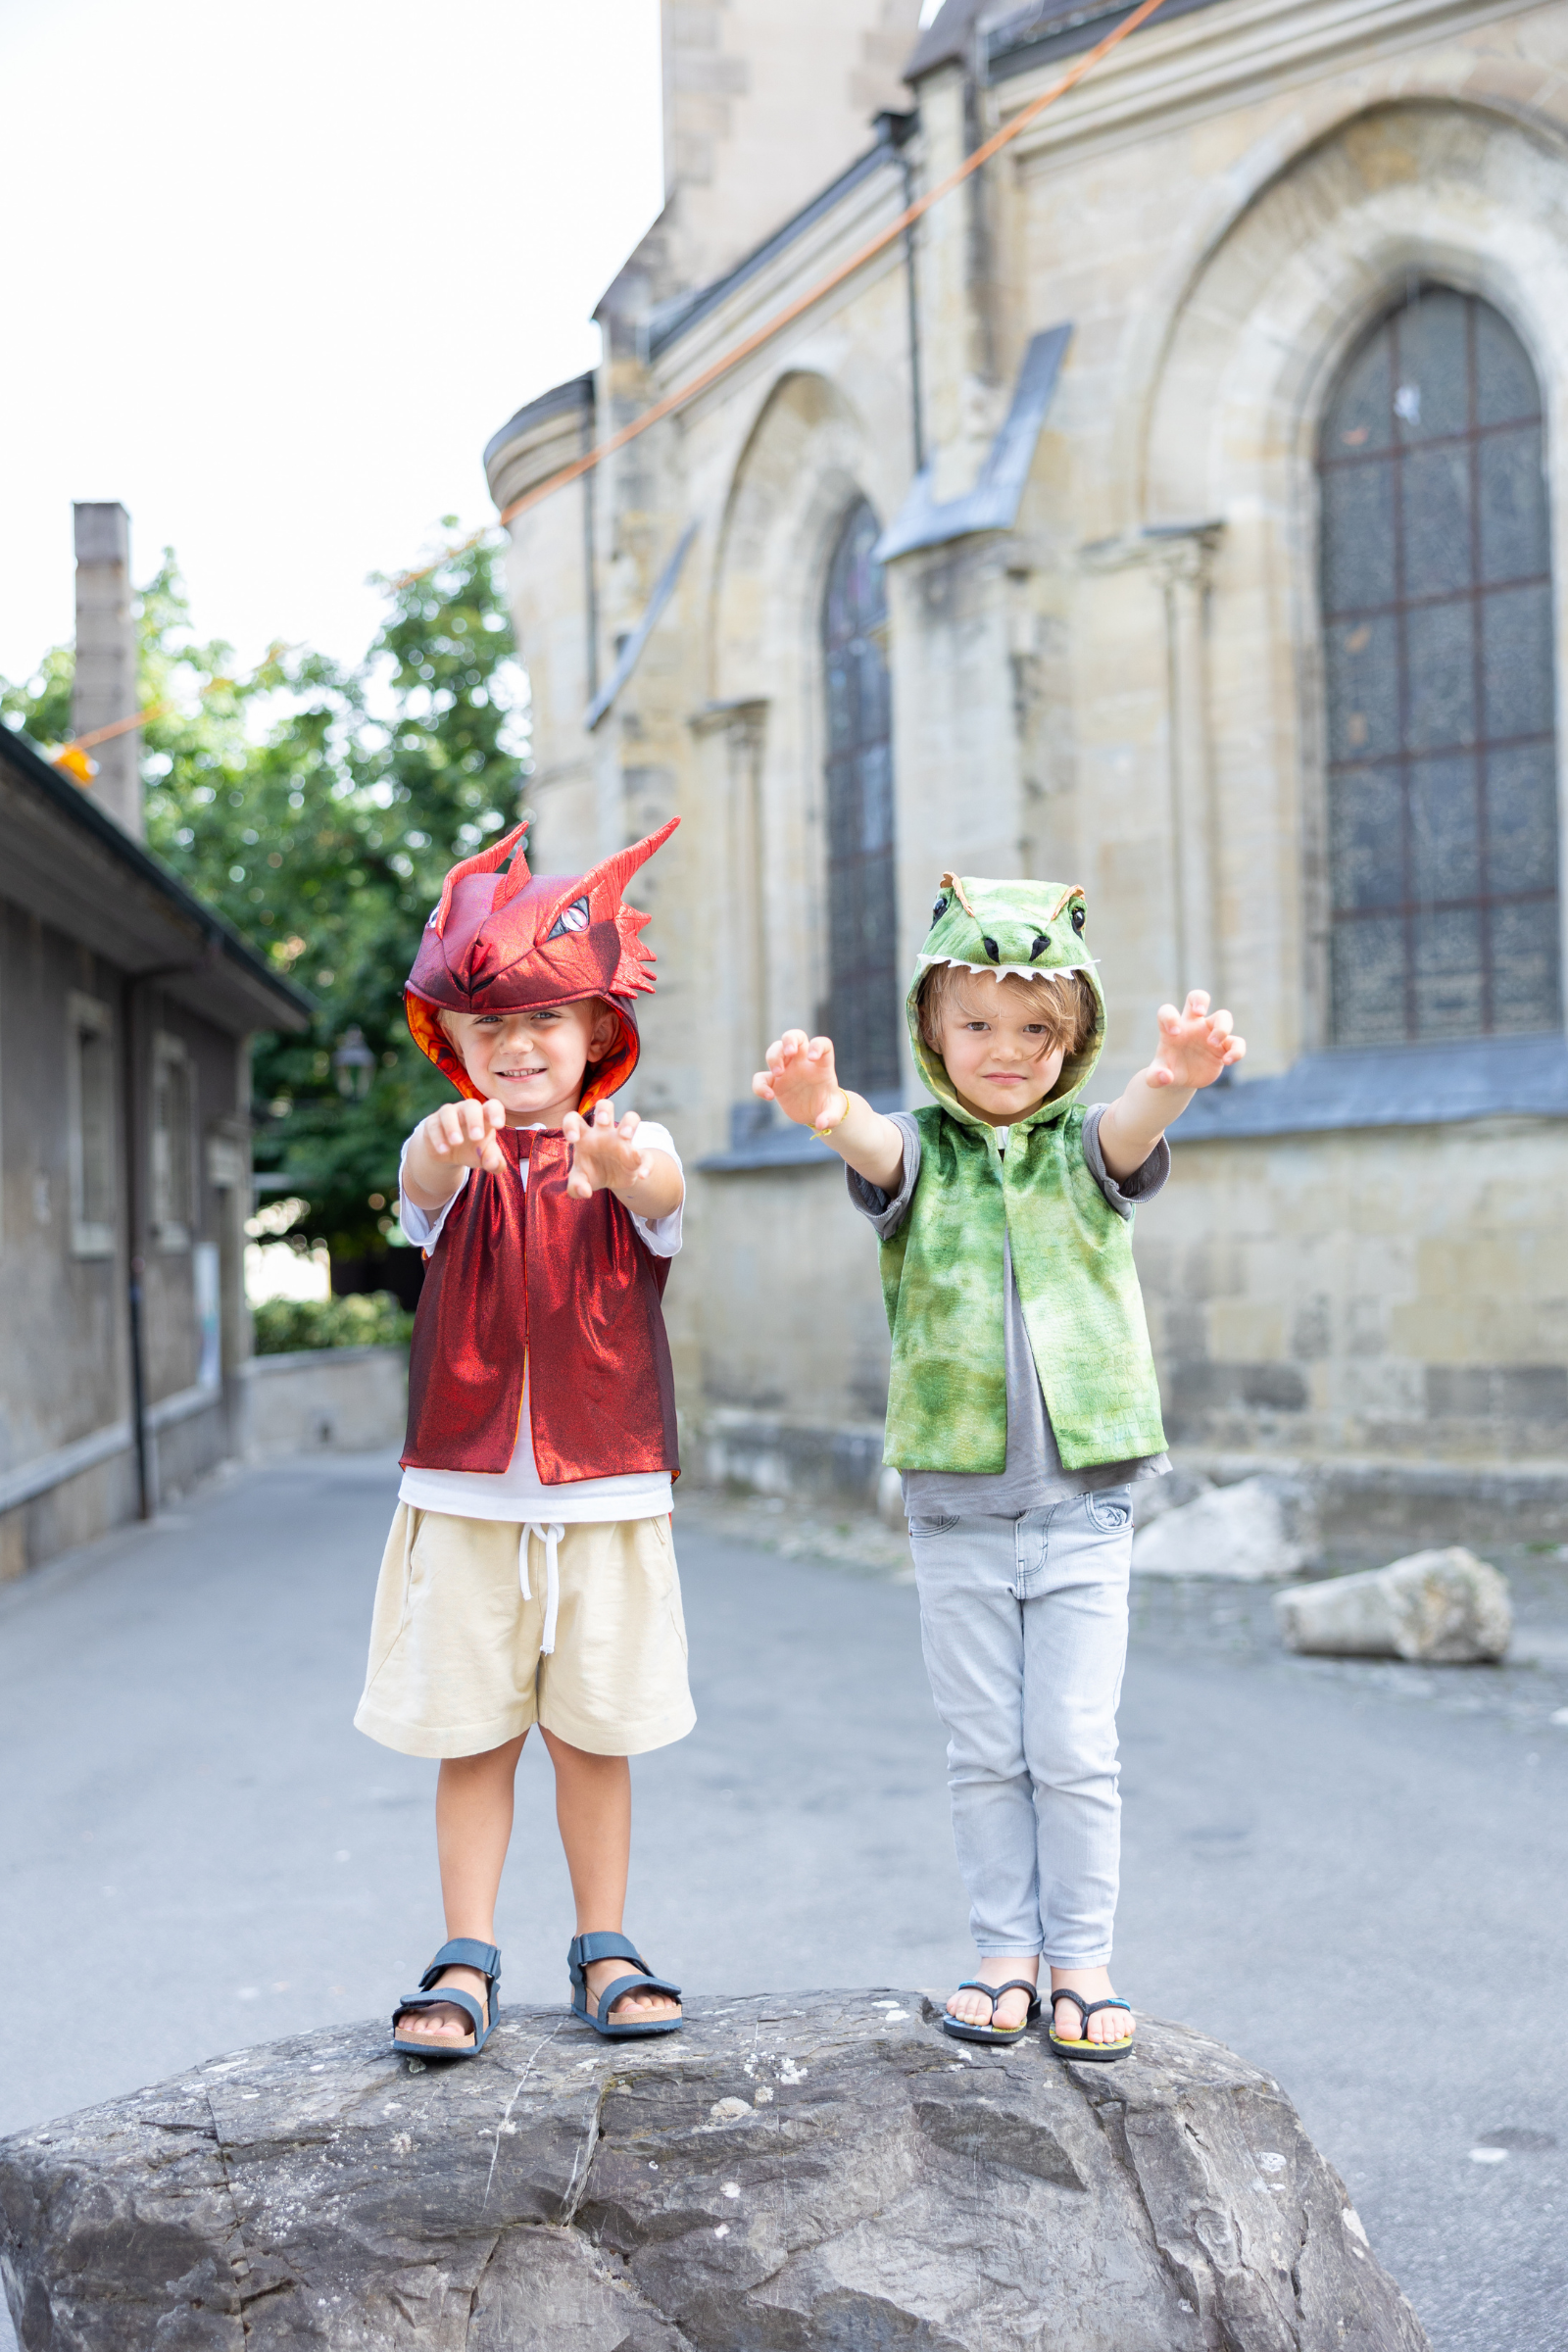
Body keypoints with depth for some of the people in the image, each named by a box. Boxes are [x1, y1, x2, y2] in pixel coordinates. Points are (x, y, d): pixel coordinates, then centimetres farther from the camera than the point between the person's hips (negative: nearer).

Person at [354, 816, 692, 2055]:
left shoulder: (630, 1146, 0)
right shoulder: (454, 1153, 1)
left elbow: (665, 1193, -25)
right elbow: (424, 1185, -24)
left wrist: (621, 1167, -50)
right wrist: (450, 1144, -50)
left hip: (608, 1496, 0)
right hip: (463, 1492, 0)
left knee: (596, 1732, 8)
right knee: (472, 1733, 4)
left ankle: (604, 1949, 22)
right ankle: (467, 1962, 14)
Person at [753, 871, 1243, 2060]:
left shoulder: (1085, 1147, 1)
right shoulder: (921, 1150, 0)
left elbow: (1131, 1130, -23)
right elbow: (876, 1145, -24)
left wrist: (1174, 1081, -48)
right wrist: (825, 1108, -50)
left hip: (1083, 1504, -1)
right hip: (955, 1506, 1)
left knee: (1076, 1749, 2)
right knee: (984, 1751, 10)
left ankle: (1083, 1961, 17)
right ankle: (1007, 1952, 24)